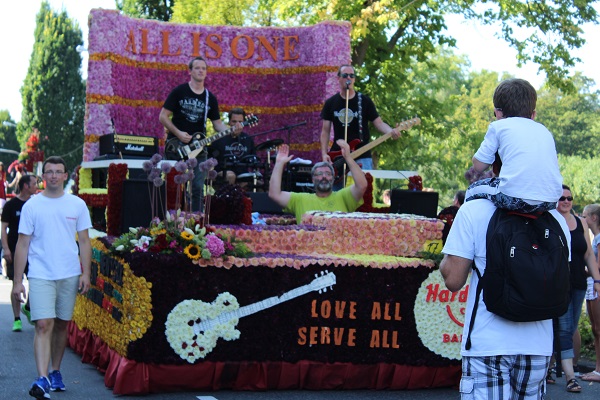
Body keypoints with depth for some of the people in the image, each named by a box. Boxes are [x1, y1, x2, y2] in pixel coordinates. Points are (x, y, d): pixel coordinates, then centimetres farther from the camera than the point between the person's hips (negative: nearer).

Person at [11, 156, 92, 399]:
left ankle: (55, 372, 27)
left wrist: (86, 274, -1)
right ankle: (42, 379, -21)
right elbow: (22, 244, 1)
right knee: (44, 325, -14)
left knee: (62, 325, 12)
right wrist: (17, 281, -2)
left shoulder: (77, 205, 5)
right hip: (41, 275, -2)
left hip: (69, 275, 3)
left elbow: (84, 241, 8)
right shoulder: (32, 205, 0)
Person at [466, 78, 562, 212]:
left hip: (515, 197, -5)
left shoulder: (498, 126, 10)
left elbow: (478, 165, 12)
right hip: (550, 201, 5)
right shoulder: (545, 131, 24)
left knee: (473, 190, 21)